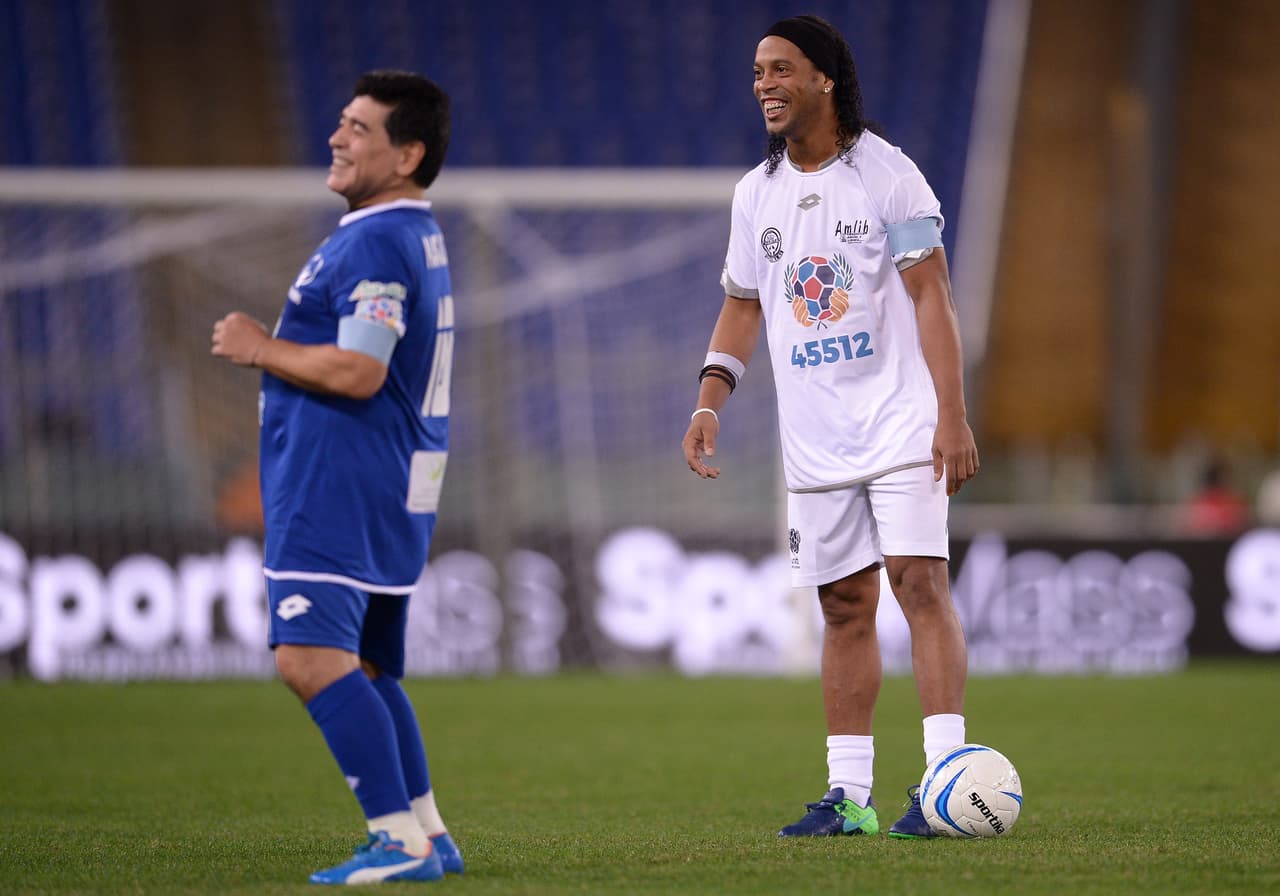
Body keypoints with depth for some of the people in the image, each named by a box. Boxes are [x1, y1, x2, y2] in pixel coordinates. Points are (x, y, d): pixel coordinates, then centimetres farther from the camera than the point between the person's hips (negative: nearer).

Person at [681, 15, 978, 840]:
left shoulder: (886, 173, -5)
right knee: (845, 607, 7)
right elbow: (743, 305, 18)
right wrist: (710, 400, 4)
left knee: (920, 582, -14)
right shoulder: (757, 193, 10)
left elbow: (931, 295, -8)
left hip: (900, 423, -5)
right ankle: (848, 795, 9)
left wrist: (952, 416, -14)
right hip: (813, 438, 5)